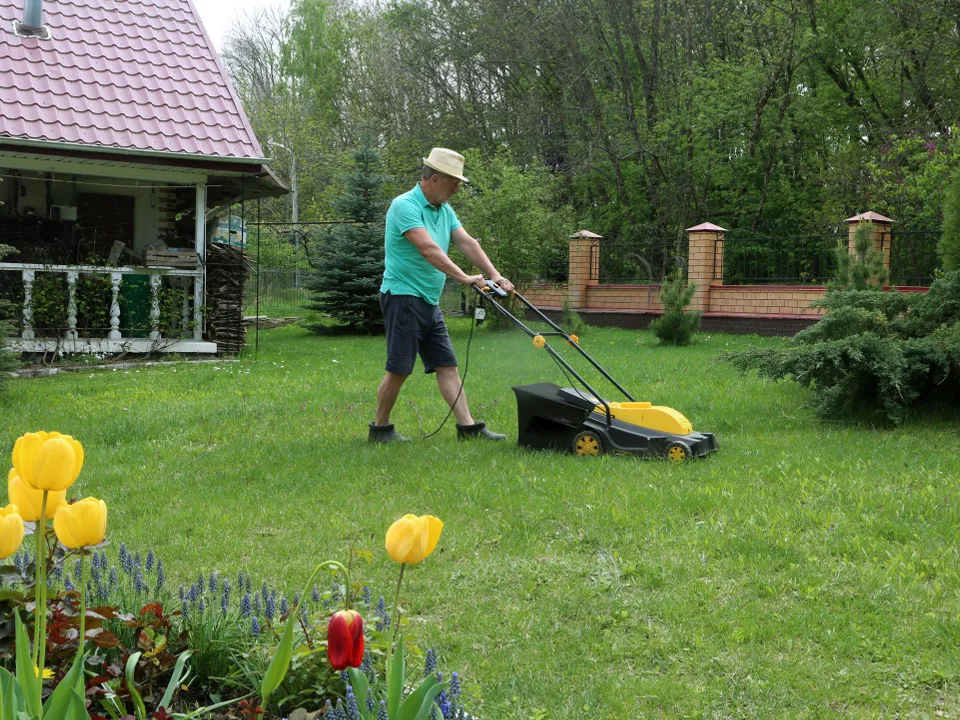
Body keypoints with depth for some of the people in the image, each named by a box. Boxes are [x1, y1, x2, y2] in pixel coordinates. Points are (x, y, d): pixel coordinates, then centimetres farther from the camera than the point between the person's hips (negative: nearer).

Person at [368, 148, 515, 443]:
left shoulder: (445, 211, 13)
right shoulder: (405, 206, -16)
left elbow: (467, 242, 5)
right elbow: (428, 249, -27)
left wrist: (494, 275, -9)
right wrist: (464, 278, -33)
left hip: (430, 302, 9)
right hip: (404, 297, -9)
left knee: (447, 365, 4)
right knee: (399, 369, -5)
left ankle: (467, 426, 3)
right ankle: (380, 428, 8)